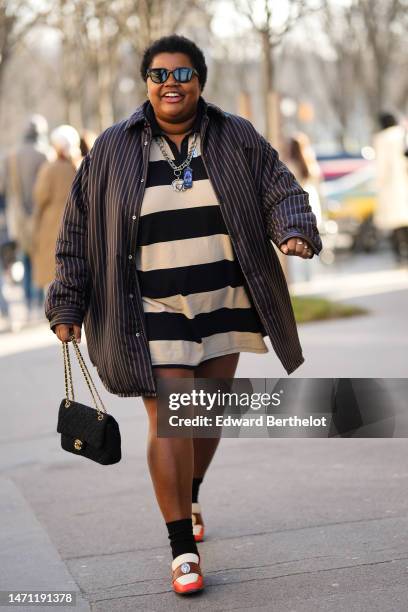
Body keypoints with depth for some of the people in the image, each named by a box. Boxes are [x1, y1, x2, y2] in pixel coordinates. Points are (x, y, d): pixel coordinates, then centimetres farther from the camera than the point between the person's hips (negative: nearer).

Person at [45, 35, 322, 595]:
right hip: (153, 312, -2)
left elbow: (281, 189, -2)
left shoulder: (237, 138, 2)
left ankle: (190, 497, 41)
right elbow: (78, 232, 3)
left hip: (224, 302, 3)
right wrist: (68, 306, 2)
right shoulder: (113, 150, -1)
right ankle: (183, 546, -5)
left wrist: (294, 230, -24)